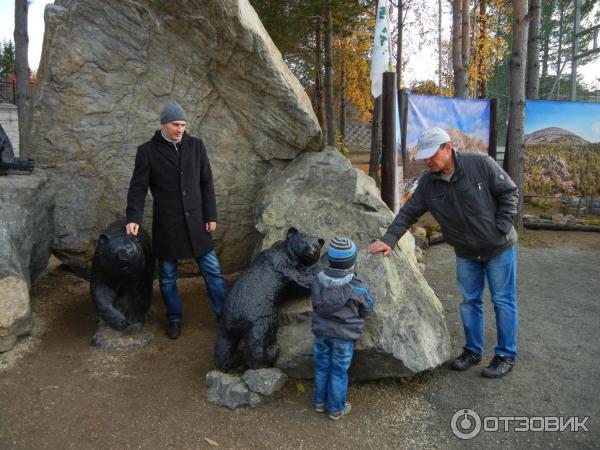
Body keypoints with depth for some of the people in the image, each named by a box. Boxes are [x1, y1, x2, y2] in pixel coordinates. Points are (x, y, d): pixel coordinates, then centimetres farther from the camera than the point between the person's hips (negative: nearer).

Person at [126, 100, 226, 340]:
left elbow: (206, 183, 5)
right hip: (166, 224, -1)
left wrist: (211, 215, 2)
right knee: (167, 277, 11)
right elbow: (138, 187, -3)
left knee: (213, 271, 5)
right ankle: (174, 318, 30)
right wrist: (133, 217, -16)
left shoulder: (196, 145, 2)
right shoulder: (147, 151, -3)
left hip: (195, 221, 1)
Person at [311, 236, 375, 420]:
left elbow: (316, 304, 1)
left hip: (321, 332, 3)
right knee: (339, 372, 13)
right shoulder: (356, 288, -23)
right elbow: (367, 308, -6)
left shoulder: (317, 282, -14)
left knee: (322, 368, 21)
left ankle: (320, 402, 39)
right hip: (344, 336, -3)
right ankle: (336, 408, 30)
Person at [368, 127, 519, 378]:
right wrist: (389, 240, -16)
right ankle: (473, 350, 30)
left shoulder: (481, 165, -19)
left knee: (503, 301, 5)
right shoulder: (428, 183, -7)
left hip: (499, 248, -4)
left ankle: (506, 355, 21)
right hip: (466, 253, 4)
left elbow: (509, 192, -10)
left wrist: (501, 228, -16)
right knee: (470, 301, 13)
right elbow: (408, 213, -4)